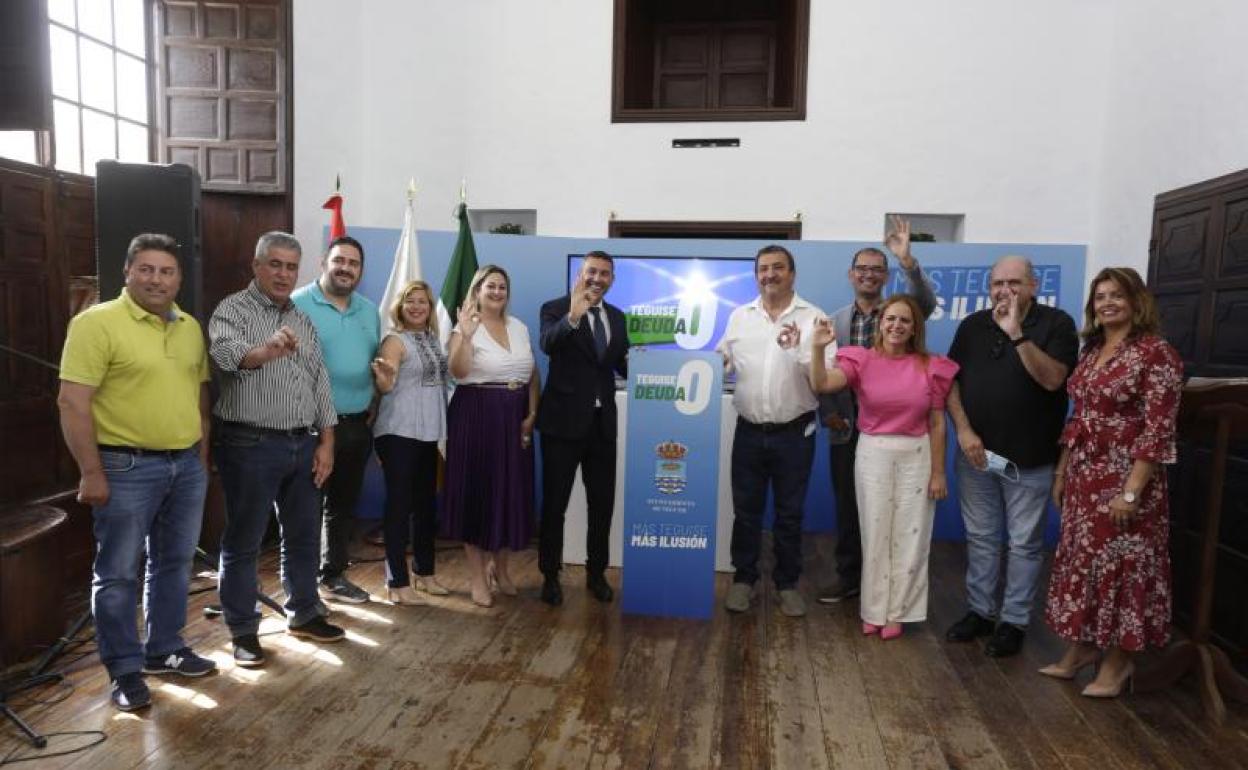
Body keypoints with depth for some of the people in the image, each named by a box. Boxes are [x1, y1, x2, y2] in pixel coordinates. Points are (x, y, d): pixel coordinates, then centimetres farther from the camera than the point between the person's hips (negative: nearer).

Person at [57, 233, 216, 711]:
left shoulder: (191, 328, 9)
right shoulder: (96, 323, -11)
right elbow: (73, 403, -15)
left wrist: (202, 457, 13)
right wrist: (91, 472, -17)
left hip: (187, 465, 6)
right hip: (127, 467, -6)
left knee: (174, 563, 16)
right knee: (118, 573, 4)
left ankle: (165, 649, 32)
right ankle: (125, 670, 18)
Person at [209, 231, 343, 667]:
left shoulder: (303, 321, 13)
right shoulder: (233, 310, -7)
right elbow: (227, 353, -30)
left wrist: (326, 442, 6)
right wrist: (266, 350, -52)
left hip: (303, 444, 6)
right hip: (250, 445, -6)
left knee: (304, 535, 14)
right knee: (244, 542, 5)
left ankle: (303, 615, 29)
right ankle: (243, 631, 17)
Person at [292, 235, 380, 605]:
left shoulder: (369, 311, 12)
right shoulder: (298, 304, -8)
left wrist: (373, 407, 11)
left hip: (356, 425, 6)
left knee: (344, 505, 16)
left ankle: (333, 575, 30)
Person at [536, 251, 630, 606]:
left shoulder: (616, 317, 10)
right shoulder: (556, 309, -7)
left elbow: (623, 368, 14)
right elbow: (548, 344, -28)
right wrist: (573, 317, -44)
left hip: (602, 422, 5)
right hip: (564, 420, -5)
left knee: (602, 503, 13)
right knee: (555, 503, 7)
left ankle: (596, 573, 29)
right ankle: (550, 575, 23)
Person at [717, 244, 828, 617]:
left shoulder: (813, 317, -4)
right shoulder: (739, 316, 6)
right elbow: (722, 361, 13)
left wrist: (797, 349, -26)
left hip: (795, 433, -2)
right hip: (749, 431, 2)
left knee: (789, 513, 11)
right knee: (745, 510, 11)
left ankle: (787, 583, 27)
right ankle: (743, 578, 26)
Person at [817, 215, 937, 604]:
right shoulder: (835, 321, 6)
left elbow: (926, 302, -21)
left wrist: (907, 260, -34)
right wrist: (828, 413, -5)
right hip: (847, 429, 2)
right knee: (847, 505, 11)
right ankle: (848, 576, 25)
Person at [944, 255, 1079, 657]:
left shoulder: (1056, 324, -6)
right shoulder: (972, 325, 5)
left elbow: (1052, 379, -19)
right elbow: (951, 380, 4)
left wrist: (1017, 335, -27)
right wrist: (963, 430, -7)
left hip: (1028, 458, -3)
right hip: (975, 453, 4)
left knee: (1024, 544, 6)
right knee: (980, 538, 13)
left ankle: (1014, 621, 19)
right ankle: (980, 611, 26)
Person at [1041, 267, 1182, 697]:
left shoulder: (1156, 353, -12)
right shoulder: (1090, 352, 10)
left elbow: (1157, 429, -16)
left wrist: (1132, 491, -20)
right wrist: (1061, 472, 13)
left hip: (1124, 478, -7)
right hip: (1083, 476, 7)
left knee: (1121, 564, 4)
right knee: (1082, 559, 13)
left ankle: (1119, 658, 20)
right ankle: (1083, 646, 27)